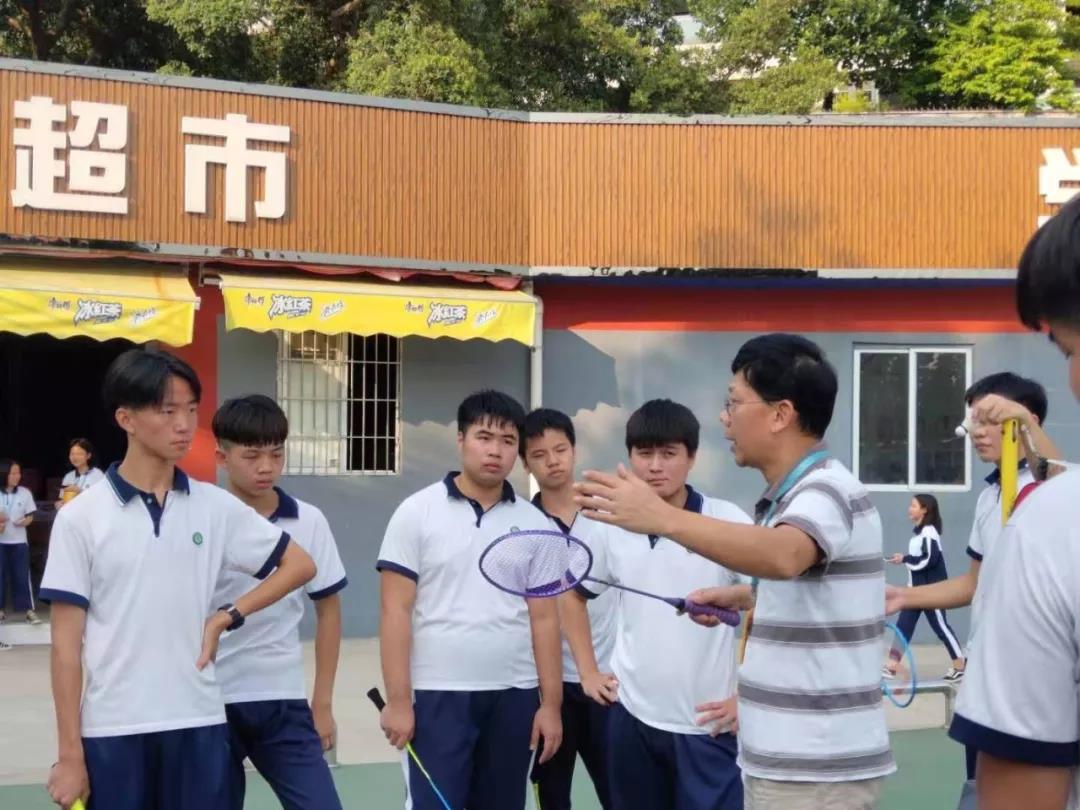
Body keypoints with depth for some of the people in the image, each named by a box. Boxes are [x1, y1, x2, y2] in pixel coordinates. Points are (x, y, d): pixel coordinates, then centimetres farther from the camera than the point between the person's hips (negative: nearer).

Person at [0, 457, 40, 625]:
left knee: (22, 576, -2)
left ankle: (29, 611, -2)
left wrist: (24, 521, -17)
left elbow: (30, 516, 4)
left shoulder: (24, 493, 0)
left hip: (19, 541, 0)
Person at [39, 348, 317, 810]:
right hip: (112, 730, -2)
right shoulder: (81, 517, -3)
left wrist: (226, 617, 0)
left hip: (198, 724, 2)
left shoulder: (216, 507, 3)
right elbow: (67, 643, -3)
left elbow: (300, 564, 13)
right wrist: (69, 753, -5)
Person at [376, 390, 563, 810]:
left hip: (513, 697, 3)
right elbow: (396, 611, -5)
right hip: (436, 696, -3)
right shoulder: (417, 512, -2)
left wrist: (551, 703, 2)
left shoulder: (535, 524, 7)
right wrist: (398, 699, -10)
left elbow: (544, 619, 8)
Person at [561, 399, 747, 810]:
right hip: (632, 715, 4)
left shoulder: (729, 522, -8)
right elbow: (574, 595, 20)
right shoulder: (613, 528, 4)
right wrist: (588, 671, 13)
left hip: (709, 723, -4)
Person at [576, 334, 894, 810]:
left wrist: (663, 518, -49)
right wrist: (744, 599, 14)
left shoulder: (828, 490, -18)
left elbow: (782, 557, -41)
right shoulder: (792, 496, 13)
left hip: (818, 771, -9)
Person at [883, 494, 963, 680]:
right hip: (917, 589, 9)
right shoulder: (920, 531, 13)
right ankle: (891, 667, 2)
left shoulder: (929, 532, -16)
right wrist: (905, 560, 3)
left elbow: (930, 559, -25)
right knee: (903, 626, 3)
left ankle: (960, 666, 11)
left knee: (940, 626, -1)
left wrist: (905, 559, -16)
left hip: (932, 590, -9)